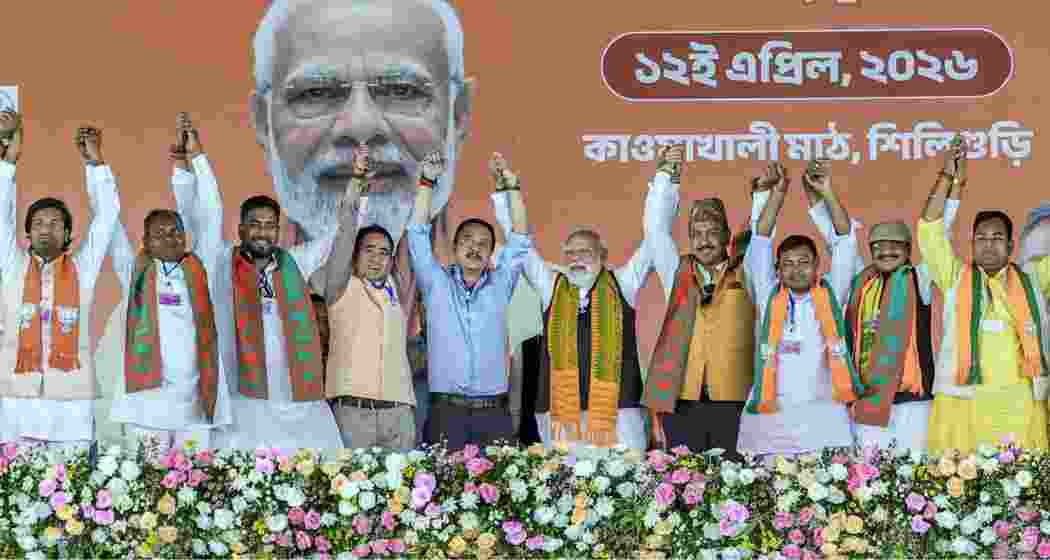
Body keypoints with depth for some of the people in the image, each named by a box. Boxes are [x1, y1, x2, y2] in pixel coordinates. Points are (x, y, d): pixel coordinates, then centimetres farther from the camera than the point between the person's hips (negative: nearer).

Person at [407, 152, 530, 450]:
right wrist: (427, 182, -2)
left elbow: (519, 240, 7)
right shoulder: (436, 283, 10)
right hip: (446, 411, -1)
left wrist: (512, 187, 0)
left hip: (493, 412, 1)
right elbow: (418, 235, 4)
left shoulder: (499, 285, 12)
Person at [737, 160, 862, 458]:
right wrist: (778, 192, 2)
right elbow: (760, 241, 8)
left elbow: (845, 240, 5)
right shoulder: (769, 296, 12)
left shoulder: (830, 295, 11)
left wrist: (827, 192, -3)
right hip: (769, 415, 0)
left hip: (824, 415, 0)